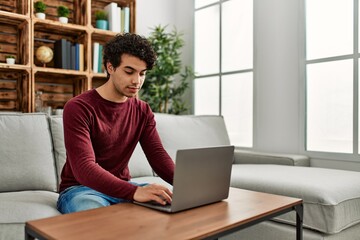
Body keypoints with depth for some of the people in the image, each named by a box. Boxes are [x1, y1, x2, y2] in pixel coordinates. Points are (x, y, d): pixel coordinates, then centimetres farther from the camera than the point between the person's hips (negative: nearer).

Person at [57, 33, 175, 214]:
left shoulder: (143, 111, 3)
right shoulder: (78, 108, -17)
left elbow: (157, 155, -6)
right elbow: (84, 168, -29)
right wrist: (135, 191, -45)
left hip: (122, 186, 6)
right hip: (80, 189, -5)